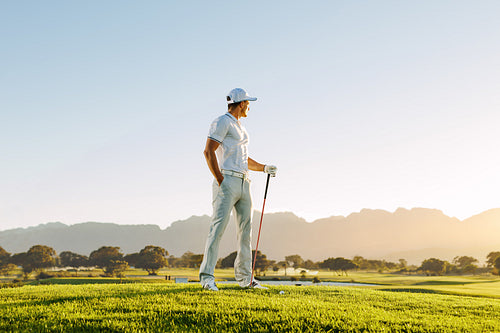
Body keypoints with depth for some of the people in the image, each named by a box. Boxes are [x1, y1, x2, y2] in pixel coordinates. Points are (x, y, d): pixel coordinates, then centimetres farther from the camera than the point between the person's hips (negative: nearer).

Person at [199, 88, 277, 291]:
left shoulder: (240, 127, 26)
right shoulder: (222, 122, -3)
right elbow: (208, 151, -13)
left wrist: (264, 168, 19)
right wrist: (220, 180, -17)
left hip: (243, 183, 9)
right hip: (227, 181, -9)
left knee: (246, 230, 7)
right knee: (218, 227, -13)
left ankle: (245, 278, 12)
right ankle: (207, 277, -12)